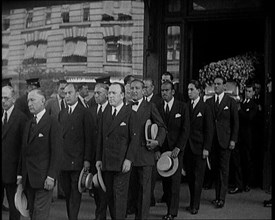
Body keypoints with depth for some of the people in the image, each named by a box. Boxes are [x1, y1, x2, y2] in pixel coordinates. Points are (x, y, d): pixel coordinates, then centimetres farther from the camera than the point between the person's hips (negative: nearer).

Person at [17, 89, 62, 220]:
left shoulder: (52, 123, -8)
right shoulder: (29, 124, 16)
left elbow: (56, 152, -12)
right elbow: (24, 151, 17)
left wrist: (51, 177, -17)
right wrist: (20, 174, 11)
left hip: (44, 179, -7)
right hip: (28, 179, 7)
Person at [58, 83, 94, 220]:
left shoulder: (85, 113, -3)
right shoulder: (62, 114, 15)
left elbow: (89, 138, -6)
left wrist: (87, 159, -11)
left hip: (77, 161, -5)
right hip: (62, 161, 5)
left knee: (75, 192, -3)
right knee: (67, 192, 8)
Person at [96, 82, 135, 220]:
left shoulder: (130, 113, -5)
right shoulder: (105, 114, 14)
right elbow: (100, 138, 16)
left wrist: (129, 159, -14)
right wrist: (99, 159, 10)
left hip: (122, 163, -6)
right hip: (106, 163, 6)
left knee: (120, 195, -5)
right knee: (110, 195, 8)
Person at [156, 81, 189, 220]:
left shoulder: (182, 107, 0)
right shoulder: (158, 108, 8)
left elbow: (185, 129, -3)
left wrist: (178, 148, -12)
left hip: (176, 149, -3)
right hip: (162, 149, 3)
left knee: (174, 180, -5)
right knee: (165, 179, 0)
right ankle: (169, 205, 10)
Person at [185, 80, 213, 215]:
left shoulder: (205, 108, -4)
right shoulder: (186, 106, 7)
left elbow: (209, 129, -4)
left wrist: (206, 148, -9)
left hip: (199, 147, -4)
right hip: (188, 147, 4)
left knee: (198, 177, 1)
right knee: (189, 176, 6)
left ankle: (195, 206, 6)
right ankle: (192, 202, 16)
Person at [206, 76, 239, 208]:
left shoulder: (231, 102, 1)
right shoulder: (208, 102, 10)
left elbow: (235, 122, 0)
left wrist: (233, 140, -7)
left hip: (225, 140, -3)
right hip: (212, 140, 3)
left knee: (224, 169, -3)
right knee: (215, 168, 5)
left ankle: (222, 198, -2)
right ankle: (217, 196, 11)